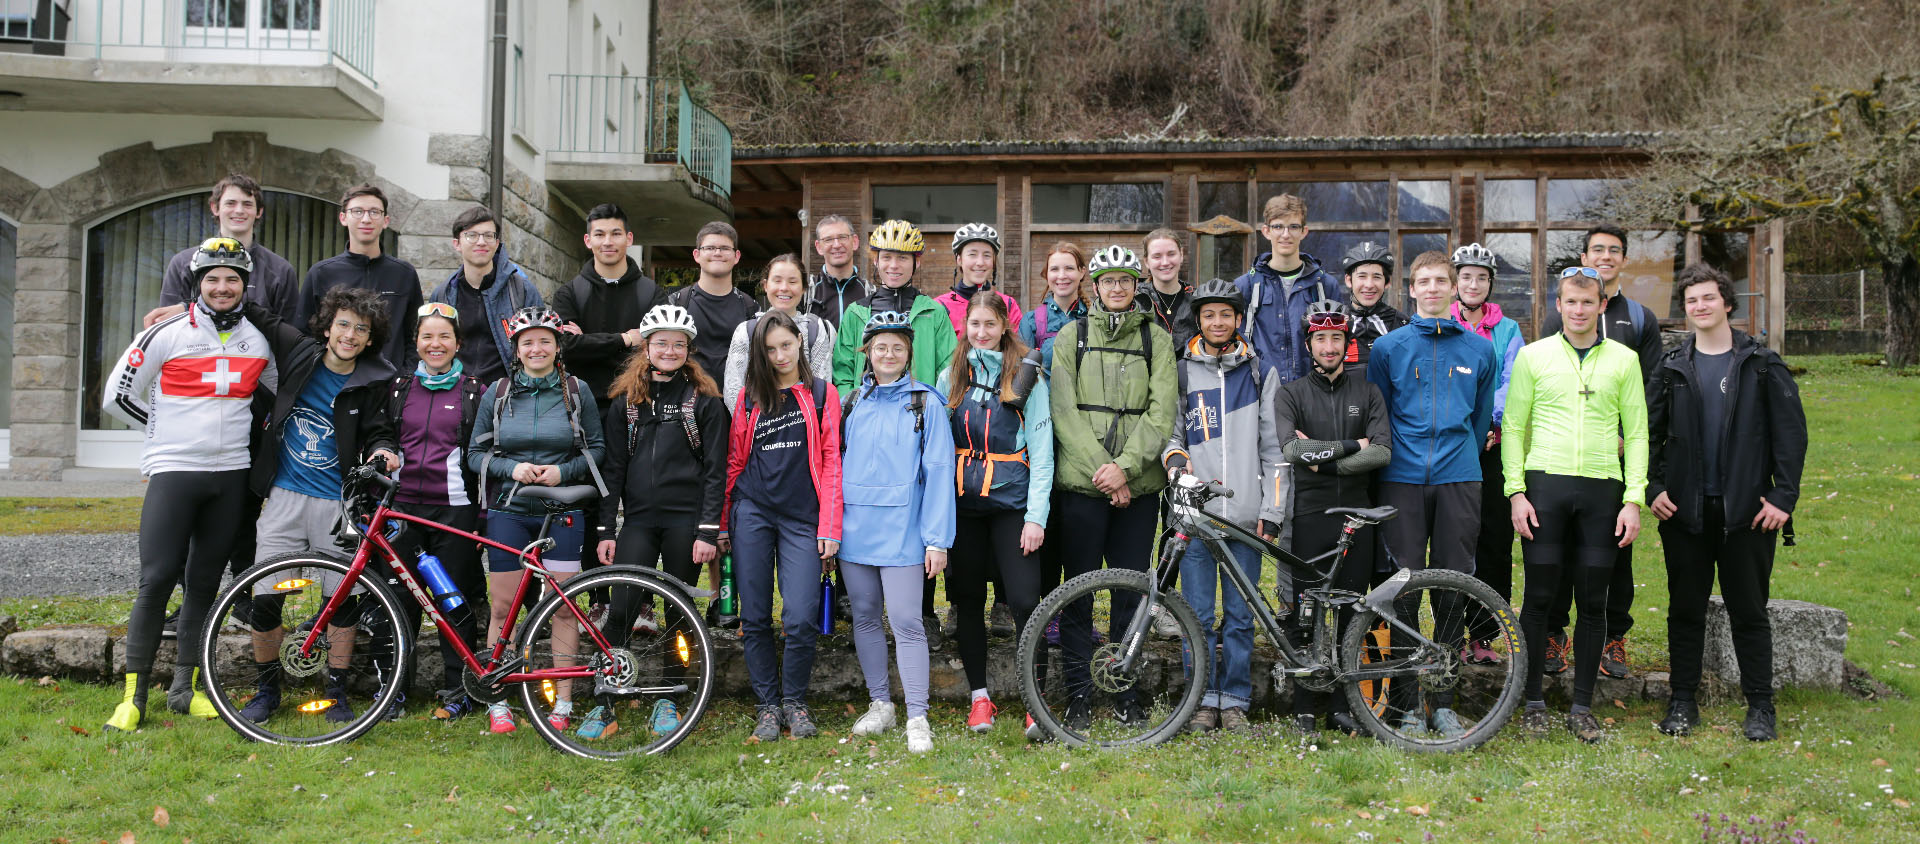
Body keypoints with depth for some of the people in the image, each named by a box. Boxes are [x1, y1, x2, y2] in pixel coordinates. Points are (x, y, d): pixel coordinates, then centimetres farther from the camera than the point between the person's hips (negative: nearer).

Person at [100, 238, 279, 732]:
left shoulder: (257, 340, 8)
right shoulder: (168, 334, -3)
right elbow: (118, 395, 2)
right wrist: (171, 429, 5)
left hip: (230, 475, 4)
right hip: (173, 471, -3)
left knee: (205, 582, 9)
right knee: (157, 581, -8)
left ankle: (186, 687, 18)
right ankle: (134, 694, 2)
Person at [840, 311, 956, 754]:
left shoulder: (925, 403, 1)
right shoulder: (853, 403, 12)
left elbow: (938, 471, -3)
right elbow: (835, 464, 16)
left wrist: (938, 538, -9)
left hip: (901, 529, -4)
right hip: (855, 528, 4)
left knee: (906, 621, -7)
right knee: (865, 617, 10)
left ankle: (917, 717, -1)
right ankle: (879, 704, 23)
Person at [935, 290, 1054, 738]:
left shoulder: (1027, 376, 1)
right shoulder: (951, 377, 11)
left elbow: (1041, 451, -2)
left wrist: (1036, 516, -9)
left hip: (1012, 502, -3)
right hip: (962, 504, 3)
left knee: (1025, 601, -11)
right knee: (967, 600, 7)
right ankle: (979, 696, 20)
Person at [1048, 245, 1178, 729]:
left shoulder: (1157, 339, 9)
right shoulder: (1072, 335, 7)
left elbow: (1162, 412, 0)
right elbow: (1063, 411, -1)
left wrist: (1125, 466, -12)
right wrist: (1100, 469, -11)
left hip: (1138, 484, 1)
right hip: (1081, 482, -1)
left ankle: (1126, 692, 18)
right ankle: (1078, 695, 11)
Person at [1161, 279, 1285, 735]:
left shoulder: (1260, 374, 9)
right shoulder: (1180, 372, 9)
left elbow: (1274, 448, 8)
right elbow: (1169, 429, 12)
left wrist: (1272, 511, 1)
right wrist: (1174, 456, -12)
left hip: (1245, 514, 0)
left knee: (1240, 615, 5)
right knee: (1198, 614, 2)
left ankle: (1235, 701, 16)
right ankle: (1205, 701, 13)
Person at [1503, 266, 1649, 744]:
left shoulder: (1624, 359, 9)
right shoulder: (1534, 355, 6)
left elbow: (1637, 433, 8)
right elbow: (1513, 426, 6)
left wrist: (1634, 499, -1)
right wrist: (1516, 491, -4)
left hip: (1603, 488, 1)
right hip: (1545, 484, -1)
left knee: (1593, 601, 4)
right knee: (1539, 596, 0)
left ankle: (1582, 707, 14)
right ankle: (1534, 702, 11)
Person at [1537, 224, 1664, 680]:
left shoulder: (1641, 319, 12)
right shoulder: (1558, 316, 9)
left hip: (1620, 454, 1)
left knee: (1618, 544, 3)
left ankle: (1613, 638, 12)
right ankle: (1553, 634, 9)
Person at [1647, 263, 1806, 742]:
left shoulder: (1763, 366, 3)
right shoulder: (1671, 369, 8)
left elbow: (1791, 433, 0)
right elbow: (1649, 434, 9)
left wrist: (1783, 496, -8)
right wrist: (1655, 488, -4)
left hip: (1747, 511, -1)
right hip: (1684, 510, 2)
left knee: (1749, 612, 4)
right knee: (1685, 610, 6)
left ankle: (1760, 709, 14)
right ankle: (1683, 703, 16)